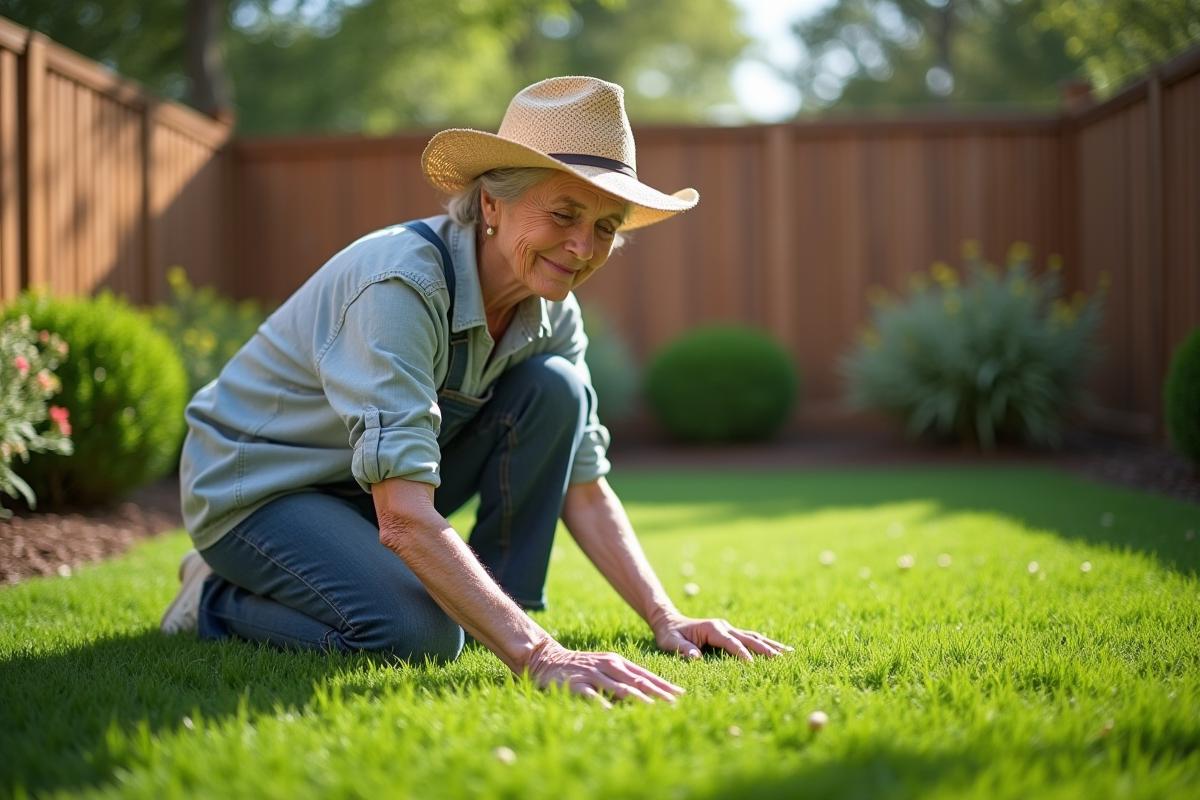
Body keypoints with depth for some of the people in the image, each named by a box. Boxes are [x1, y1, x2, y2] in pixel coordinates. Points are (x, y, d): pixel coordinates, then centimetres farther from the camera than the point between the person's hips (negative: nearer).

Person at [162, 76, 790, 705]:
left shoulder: (551, 312, -8)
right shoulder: (401, 284, -33)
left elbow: (584, 492, -2)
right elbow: (406, 520, -40)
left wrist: (664, 619, -13)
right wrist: (538, 655, -46)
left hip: (366, 485, 7)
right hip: (254, 484, -7)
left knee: (553, 389, -11)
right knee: (418, 635, -30)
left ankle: (500, 624, -3)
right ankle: (218, 600, -3)